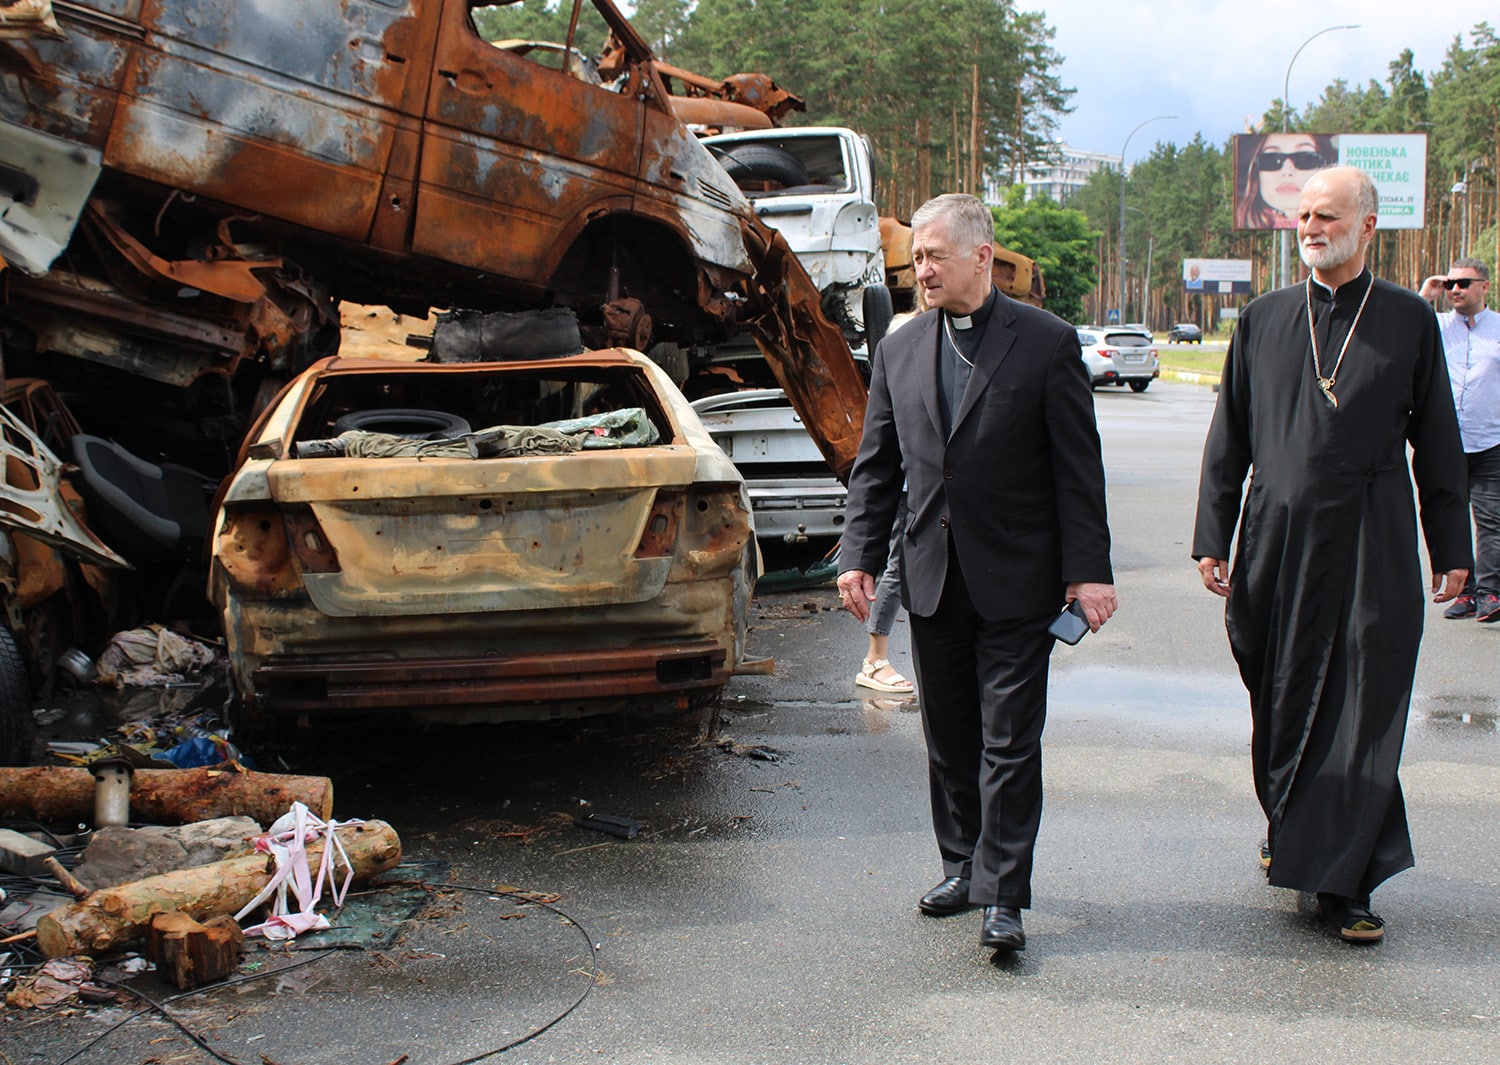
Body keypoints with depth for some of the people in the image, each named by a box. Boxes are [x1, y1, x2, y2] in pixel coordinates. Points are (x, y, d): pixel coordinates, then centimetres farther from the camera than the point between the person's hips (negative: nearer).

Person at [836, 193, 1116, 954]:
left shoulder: (1047, 343, -4)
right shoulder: (899, 350, 8)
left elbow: (1078, 466, -5)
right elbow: (875, 466, 11)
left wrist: (1088, 570, -9)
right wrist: (860, 555, 1)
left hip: (1016, 582, -4)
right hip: (932, 577, 5)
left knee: (1009, 742, -3)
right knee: (948, 738, 13)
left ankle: (1003, 896, 3)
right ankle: (963, 866, 28)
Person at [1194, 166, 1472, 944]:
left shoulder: (1410, 320, 3)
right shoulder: (1263, 319, 7)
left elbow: (1437, 444, 6)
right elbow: (1227, 438, 9)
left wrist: (1450, 548, 5)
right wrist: (1212, 539, 4)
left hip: (1373, 550, -2)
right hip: (1279, 540, 2)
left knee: (1363, 714, -2)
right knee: (1279, 703, 11)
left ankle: (1341, 880, 5)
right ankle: (1289, 830, 32)